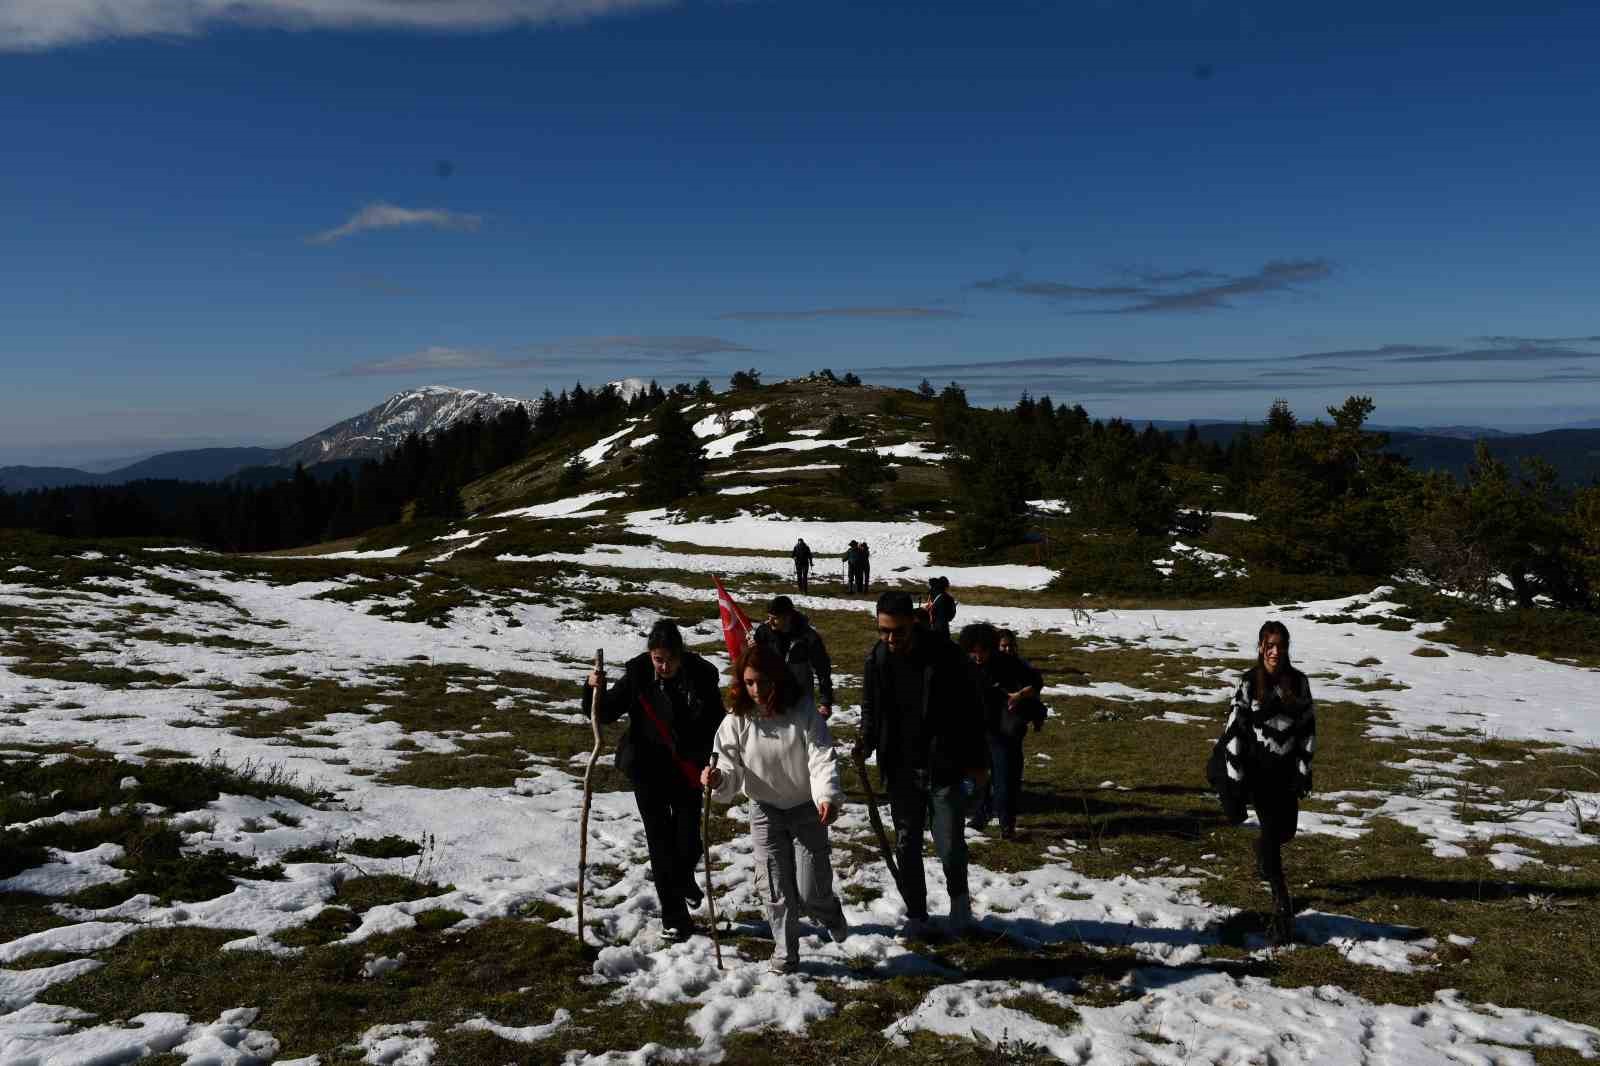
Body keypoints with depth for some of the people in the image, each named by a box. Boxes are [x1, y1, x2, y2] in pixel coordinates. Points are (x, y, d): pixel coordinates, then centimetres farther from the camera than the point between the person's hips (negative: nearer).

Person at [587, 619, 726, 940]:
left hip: (687, 771, 1)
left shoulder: (701, 675, -13)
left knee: (689, 841, 6)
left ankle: (683, 876, 42)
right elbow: (607, 714, -4)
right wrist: (596, 689, -24)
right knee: (660, 839, 3)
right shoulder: (637, 675, -13)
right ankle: (673, 913, 18)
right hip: (648, 770, -1)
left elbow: (716, 723, -6)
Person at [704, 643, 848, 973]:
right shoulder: (737, 720, -11)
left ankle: (831, 913, 36)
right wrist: (719, 780, -33)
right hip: (765, 812, 2)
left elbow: (823, 758, -25)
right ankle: (786, 953, 27)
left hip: (807, 810, -2)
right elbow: (733, 770, -9)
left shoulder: (802, 711, -18)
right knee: (775, 891, 4)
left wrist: (828, 796, -43)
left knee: (811, 892, 0)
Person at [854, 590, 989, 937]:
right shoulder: (877, 660, -3)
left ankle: (959, 897, 30)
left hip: (945, 768, -3)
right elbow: (870, 710, 10)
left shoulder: (945, 656, -15)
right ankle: (915, 915, 27)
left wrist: (977, 762, -5)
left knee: (950, 845, -1)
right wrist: (866, 743, -9)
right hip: (901, 770, 4)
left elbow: (972, 710, -6)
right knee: (906, 846, 10)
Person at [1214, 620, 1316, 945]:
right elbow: (1234, 731, -8)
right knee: (1271, 829, -9)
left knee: (1287, 829, 10)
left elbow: (1308, 727, 7)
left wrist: (1304, 769, 1)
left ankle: (1261, 854, 46)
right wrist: (1236, 779, -9)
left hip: (1287, 768, 4)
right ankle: (1282, 906, -6)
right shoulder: (1248, 683, -9)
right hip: (1257, 768, -4)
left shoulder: (1299, 682, 1)